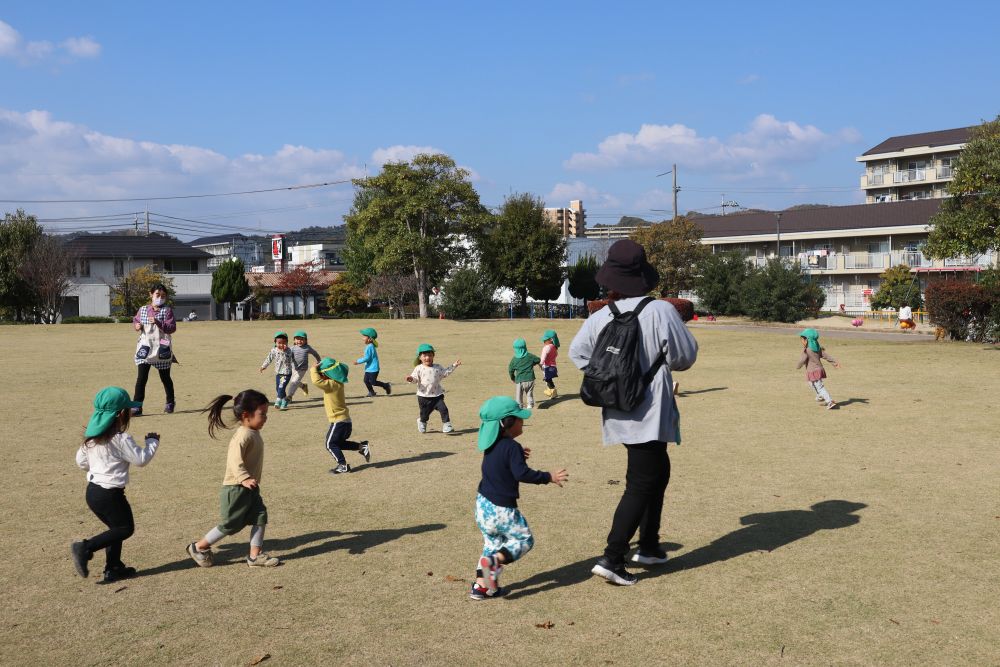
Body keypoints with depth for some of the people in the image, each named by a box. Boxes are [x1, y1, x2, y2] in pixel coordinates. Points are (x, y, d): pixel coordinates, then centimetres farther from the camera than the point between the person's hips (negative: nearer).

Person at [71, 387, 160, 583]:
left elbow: (81, 461, 15)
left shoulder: (91, 438, 6)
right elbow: (141, 459, -13)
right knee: (125, 528, 6)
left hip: (92, 491, 8)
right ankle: (85, 547, -6)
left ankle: (113, 569, 22)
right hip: (109, 494, -8)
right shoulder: (121, 439, -18)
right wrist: (153, 441, 3)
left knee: (116, 528, 19)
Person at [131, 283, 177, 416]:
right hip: (145, 348, 2)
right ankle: (137, 406, -7)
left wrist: (158, 323, -26)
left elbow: (172, 328, -13)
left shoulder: (167, 310, -5)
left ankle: (170, 402, 33)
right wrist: (136, 325, -2)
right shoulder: (143, 310, 5)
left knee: (165, 377, 13)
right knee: (141, 377, -8)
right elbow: (135, 320, 21)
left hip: (162, 349, -2)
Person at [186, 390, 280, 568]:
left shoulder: (253, 433, 9)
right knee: (231, 525, 0)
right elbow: (235, 460, -32)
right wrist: (244, 478, -43)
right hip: (236, 489, -9)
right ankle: (198, 547, 16)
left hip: (250, 489, 9)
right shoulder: (243, 436, -22)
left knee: (260, 517, 4)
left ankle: (255, 555, 10)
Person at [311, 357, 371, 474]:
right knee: (339, 443, 22)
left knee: (330, 444, 0)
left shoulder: (331, 384, -21)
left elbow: (316, 381, -34)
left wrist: (314, 369, -18)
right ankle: (362, 446, 19)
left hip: (338, 421, -9)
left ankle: (343, 465, 1)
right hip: (346, 420, 9)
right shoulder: (337, 383, 7)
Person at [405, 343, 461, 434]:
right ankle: (422, 422, 43)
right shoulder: (419, 369, -5)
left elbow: (446, 372, 18)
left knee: (443, 409, -11)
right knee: (424, 413, 10)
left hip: (437, 395, 2)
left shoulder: (438, 368, 6)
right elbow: (415, 378, -9)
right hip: (424, 396, -2)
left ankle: (446, 425, -1)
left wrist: (454, 365, 14)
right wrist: (411, 379, -32)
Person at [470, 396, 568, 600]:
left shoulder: (491, 446, 6)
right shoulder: (512, 447, -20)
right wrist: (549, 477, -22)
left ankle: (481, 585, 16)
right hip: (502, 509, -8)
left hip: (483, 505, 8)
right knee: (524, 539, 7)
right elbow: (522, 474, -28)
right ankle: (494, 561, -14)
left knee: (492, 544, 19)